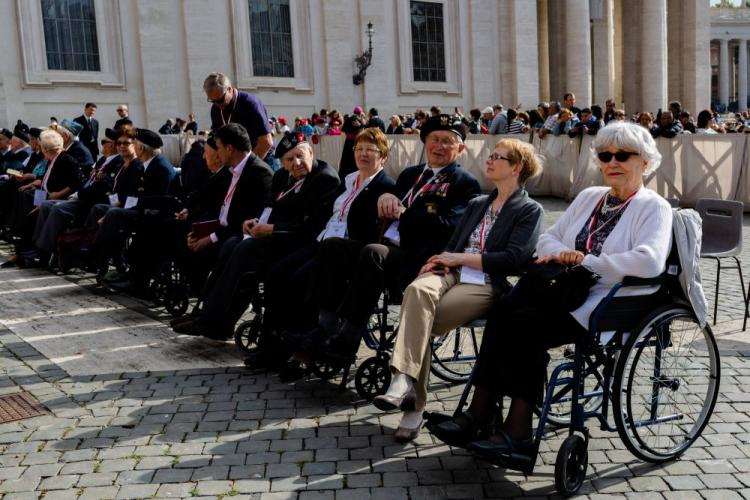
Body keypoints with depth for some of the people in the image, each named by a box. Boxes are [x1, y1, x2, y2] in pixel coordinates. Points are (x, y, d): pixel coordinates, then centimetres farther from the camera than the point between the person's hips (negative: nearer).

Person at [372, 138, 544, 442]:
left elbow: (513, 259, -7)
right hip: (453, 274, 5)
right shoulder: (477, 204, 28)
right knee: (417, 289, -32)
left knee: (421, 322, -29)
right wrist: (442, 261, -3)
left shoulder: (530, 211, 7)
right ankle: (404, 381, -40)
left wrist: (460, 258, -8)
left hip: (487, 284, -4)